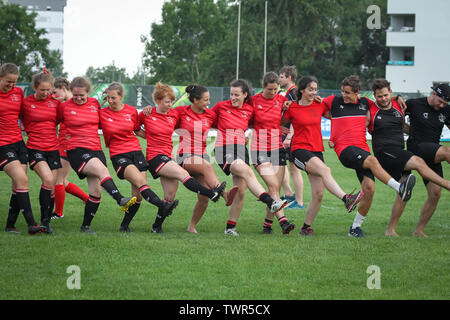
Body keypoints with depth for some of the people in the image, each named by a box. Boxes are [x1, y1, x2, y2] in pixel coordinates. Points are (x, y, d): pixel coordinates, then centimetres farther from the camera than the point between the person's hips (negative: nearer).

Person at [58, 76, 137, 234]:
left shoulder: (95, 104, 12)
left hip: (96, 149, 5)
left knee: (96, 191, -2)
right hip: (77, 150, -5)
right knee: (102, 169, -31)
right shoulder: (65, 107, 1)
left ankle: (86, 225, 11)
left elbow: (102, 122, 27)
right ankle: (120, 200, -44)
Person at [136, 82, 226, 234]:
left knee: (170, 195, -3)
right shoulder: (146, 114, 0)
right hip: (155, 157, -5)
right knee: (182, 173, -26)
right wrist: (148, 135, 6)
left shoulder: (174, 114, 9)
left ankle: (157, 226, 8)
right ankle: (211, 194, -35)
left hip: (169, 156, 5)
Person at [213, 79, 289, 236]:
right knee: (247, 171, -29)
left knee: (241, 191, -5)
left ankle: (230, 227, 5)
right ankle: (270, 203, -39)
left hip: (241, 149, 4)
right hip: (224, 150, -4)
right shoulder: (221, 106, 5)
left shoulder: (250, 110, 10)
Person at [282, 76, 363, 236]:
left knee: (318, 194, -4)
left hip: (317, 150, 5)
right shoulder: (292, 108, 1)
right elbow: (279, 123, 14)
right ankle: (346, 199, -46)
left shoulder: (319, 106, 10)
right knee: (325, 170, -33)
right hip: (300, 150, -5)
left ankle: (306, 227, 10)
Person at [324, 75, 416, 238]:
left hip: (362, 148, 4)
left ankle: (356, 227, 3)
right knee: (372, 160, -33)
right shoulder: (334, 101, 5)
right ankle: (400, 188, -46)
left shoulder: (364, 103, 14)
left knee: (369, 188, -11)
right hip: (345, 149, -4)